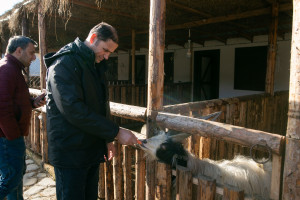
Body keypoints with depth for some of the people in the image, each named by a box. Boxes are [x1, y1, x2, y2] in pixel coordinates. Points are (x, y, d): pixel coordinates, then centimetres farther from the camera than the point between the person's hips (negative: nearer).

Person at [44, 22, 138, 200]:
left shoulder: (96, 66, 13)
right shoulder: (64, 63, -15)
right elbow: (73, 109, -27)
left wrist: (107, 139, 11)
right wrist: (116, 132, -24)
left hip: (92, 150, 8)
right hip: (70, 152, -8)